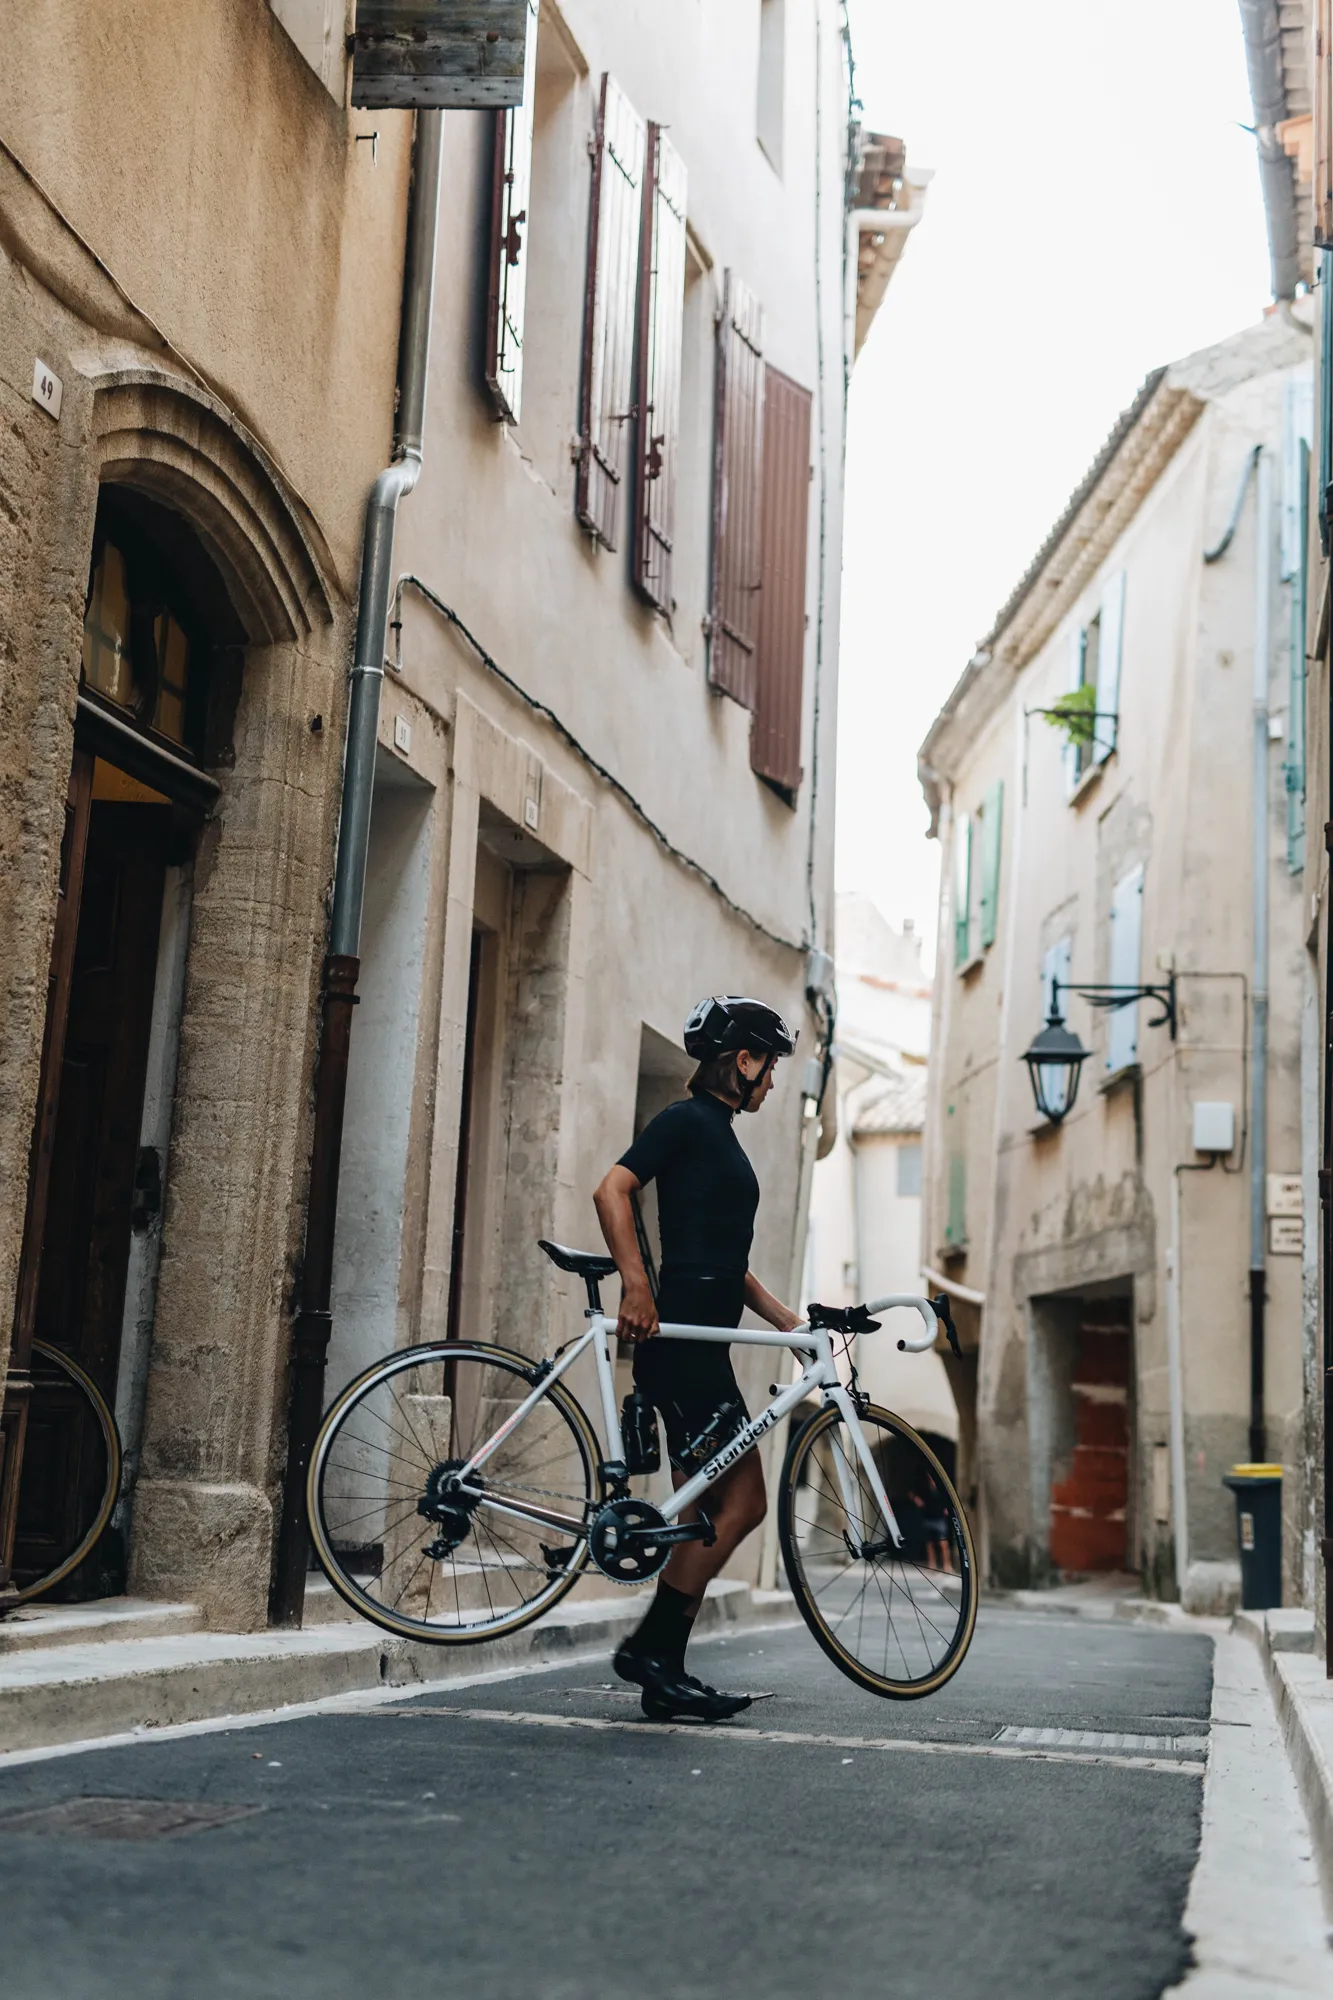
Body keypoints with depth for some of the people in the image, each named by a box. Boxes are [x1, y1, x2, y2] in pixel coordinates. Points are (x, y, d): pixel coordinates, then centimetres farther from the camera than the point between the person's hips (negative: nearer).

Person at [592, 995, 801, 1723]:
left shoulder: (720, 1137, 23)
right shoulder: (687, 1120, -4)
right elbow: (612, 1190, -17)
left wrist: (792, 1323, 18)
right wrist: (636, 1286, -25)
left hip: (699, 1346, 10)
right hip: (677, 1338, -10)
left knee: (708, 1511, 7)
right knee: (741, 1501, -11)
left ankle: (663, 1669, 10)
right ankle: (651, 1648, -6)